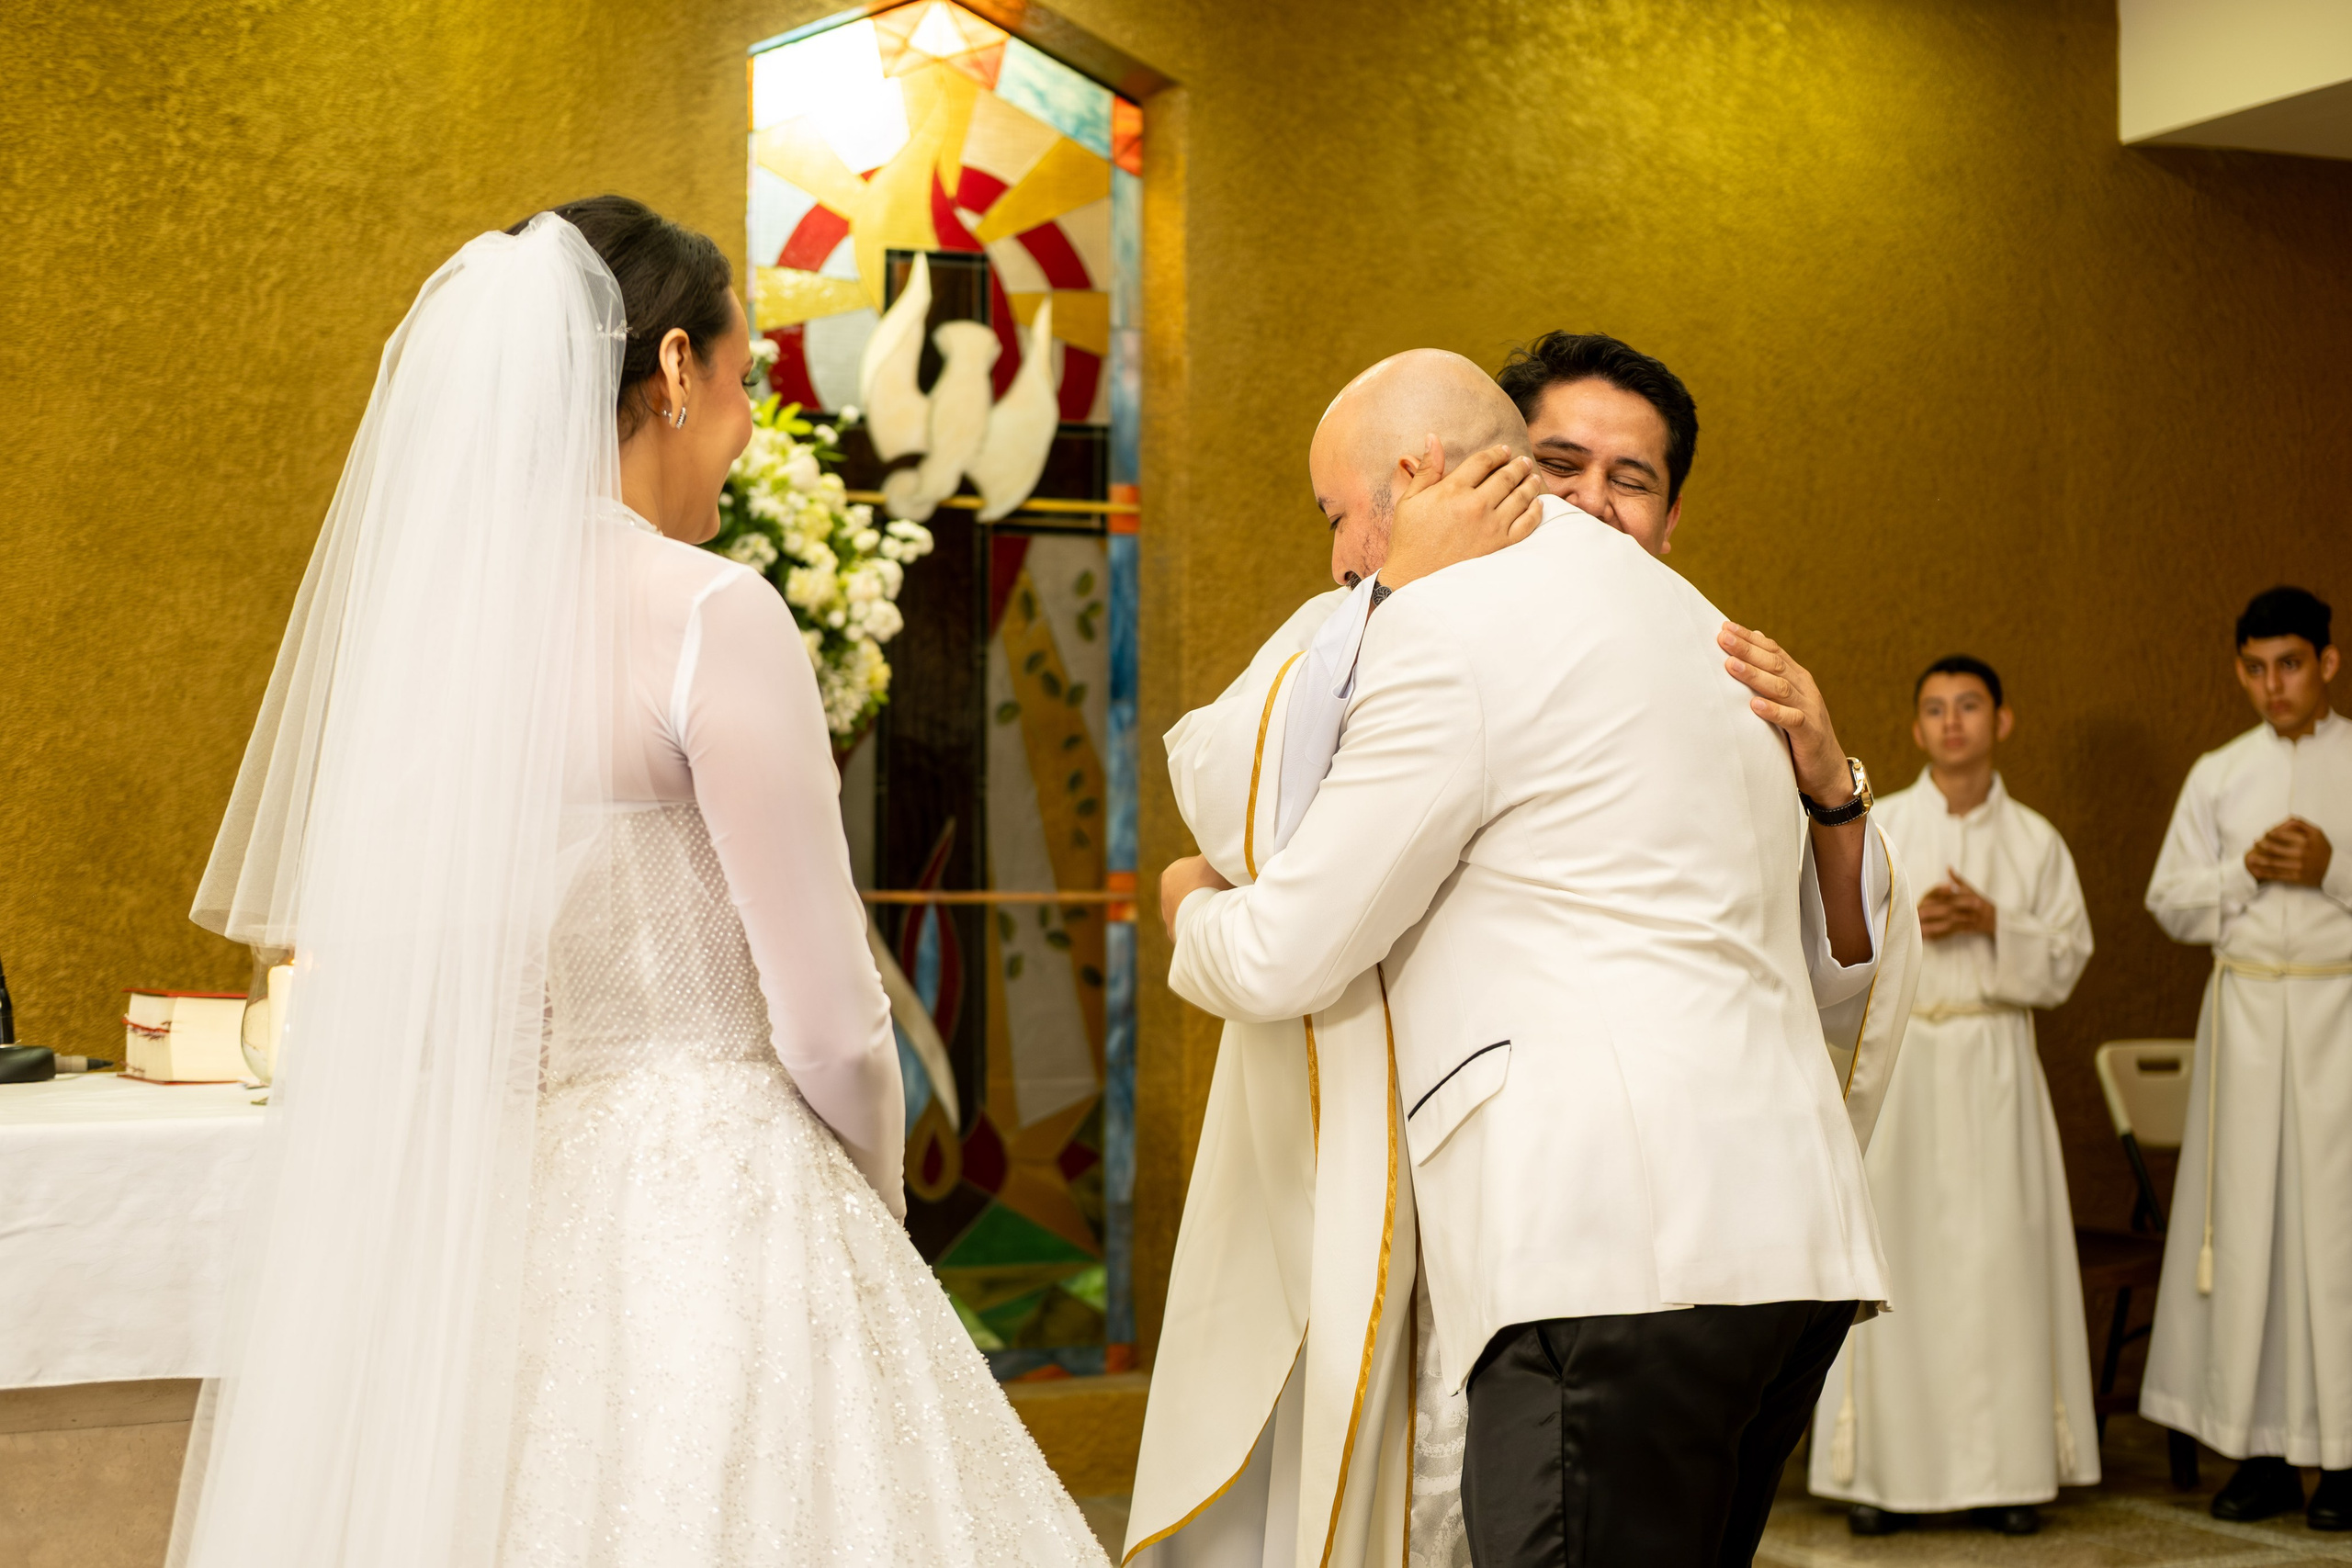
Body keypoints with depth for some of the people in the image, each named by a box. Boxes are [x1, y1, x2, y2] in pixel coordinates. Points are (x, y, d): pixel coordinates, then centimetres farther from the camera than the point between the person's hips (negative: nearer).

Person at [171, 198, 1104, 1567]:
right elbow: (830, 1018, -11)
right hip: (701, 1216, -6)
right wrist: (875, 1200, 7)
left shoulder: (407, 606, 4)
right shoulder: (711, 614, -14)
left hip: (443, 1210, 7)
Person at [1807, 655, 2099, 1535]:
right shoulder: (1872, 830, 5)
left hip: (1994, 1064, 1)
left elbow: (2066, 961, 5)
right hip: (1894, 1058, -1)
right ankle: (1885, 1471, 1)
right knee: (1892, 1255, -4)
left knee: (2001, 1257, -2)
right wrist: (1900, 927, -13)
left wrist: (1994, 925, -10)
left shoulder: (2034, 841, 7)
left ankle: (2006, 1470, 5)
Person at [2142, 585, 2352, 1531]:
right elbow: (2170, 903, 9)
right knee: (2244, 1219, 1)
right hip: (2245, 1010, 3)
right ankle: (2265, 1450, 8)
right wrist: (2248, 869, -7)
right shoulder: (2217, 776, 11)